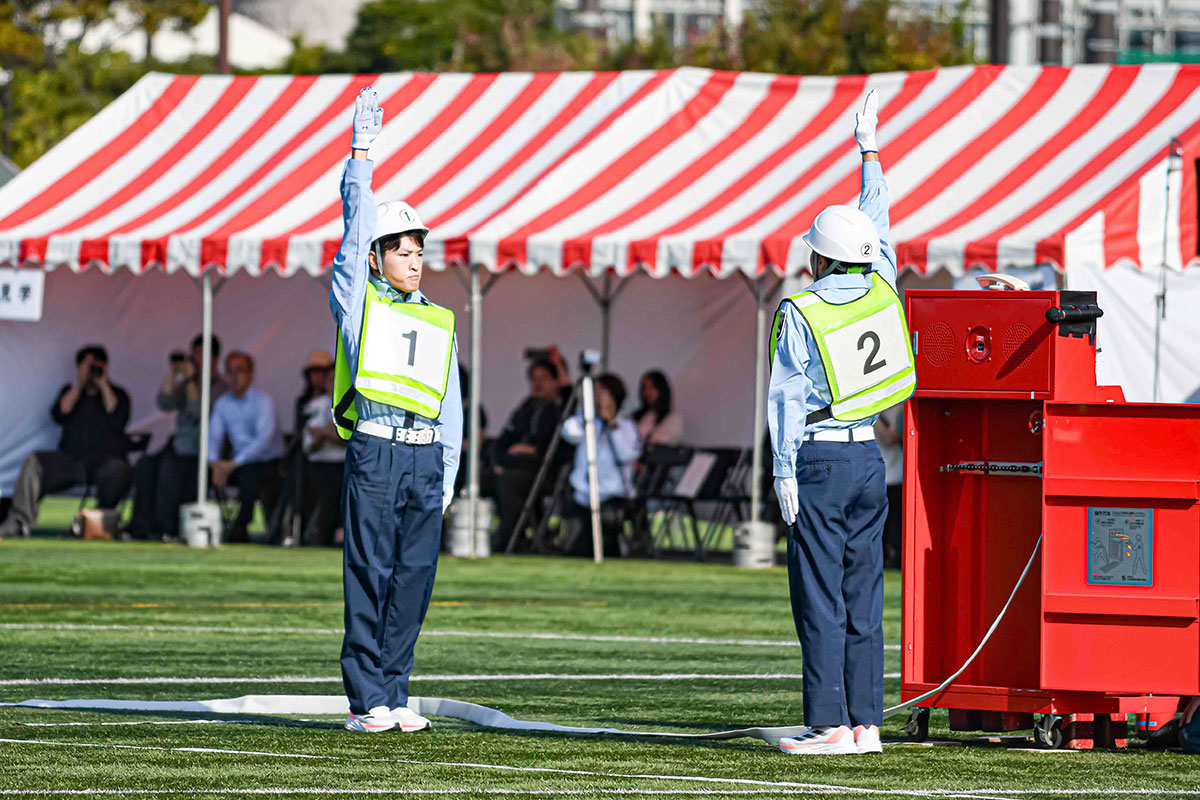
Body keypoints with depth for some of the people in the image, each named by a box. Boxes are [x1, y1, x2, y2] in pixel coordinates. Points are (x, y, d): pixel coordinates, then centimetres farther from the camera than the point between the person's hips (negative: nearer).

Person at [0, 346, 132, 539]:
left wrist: (104, 386, -8)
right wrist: (79, 385, -6)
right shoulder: (70, 391, 17)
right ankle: (19, 521, -32)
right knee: (33, 461, -23)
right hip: (70, 457, 2)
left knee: (117, 470, -39)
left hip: (106, 459, -2)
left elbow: (118, 421, -11)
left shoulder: (117, 394, 10)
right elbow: (58, 416, -3)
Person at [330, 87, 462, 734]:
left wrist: (448, 472, 13)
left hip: (425, 456, 4)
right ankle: (367, 699, -4)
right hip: (374, 452, -4)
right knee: (370, 576, -5)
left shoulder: (439, 322, 20)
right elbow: (357, 227, 0)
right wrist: (361, 154, -6)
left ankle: (394, 694, 6)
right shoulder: (358, 302, 9)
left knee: (414, 578, 1)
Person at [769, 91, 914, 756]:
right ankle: (866, 723, 6)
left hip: (819, 459, -6)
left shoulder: (798, 313, -9)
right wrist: (870, 153, 32)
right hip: (868, 457, 6)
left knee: (820, 597, -5)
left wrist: (784, 471, -9)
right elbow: (878, 228, 22)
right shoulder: (880, 292, 6)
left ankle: (829, 725, -9)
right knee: (864, 597, 7)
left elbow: (785, 396, -11)